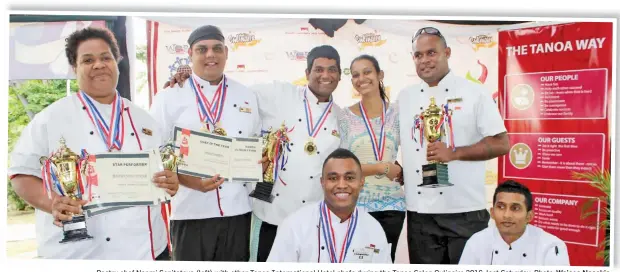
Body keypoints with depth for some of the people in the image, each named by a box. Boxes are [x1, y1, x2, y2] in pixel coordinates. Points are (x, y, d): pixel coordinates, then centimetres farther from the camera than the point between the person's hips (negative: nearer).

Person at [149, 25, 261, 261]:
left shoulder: (247, 96, 10)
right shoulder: (168, 97, 0)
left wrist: (260, 162, -5)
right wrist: (189, 180, -20)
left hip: (238, 210, 3)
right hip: (190, 212, -3)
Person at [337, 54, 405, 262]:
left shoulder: (396, 113, 2)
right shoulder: (346, 117, -2)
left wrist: (401, 172, -9)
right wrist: (383, 168, -11)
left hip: (391, 205, 1)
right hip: (355, 205, -1)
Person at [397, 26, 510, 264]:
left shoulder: (474, 93, -3)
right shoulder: (404, 98, 8)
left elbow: (501, 144, -7)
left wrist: (454, 153, -17)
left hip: (465, 211, -3)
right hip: (419, 211, 4)